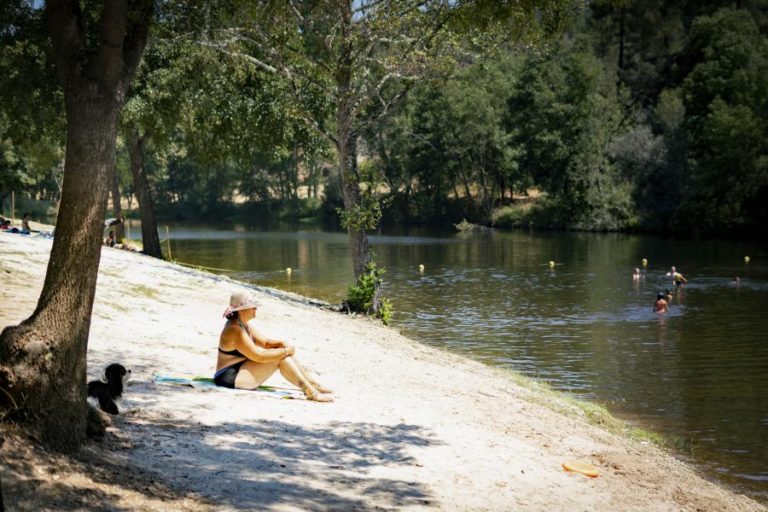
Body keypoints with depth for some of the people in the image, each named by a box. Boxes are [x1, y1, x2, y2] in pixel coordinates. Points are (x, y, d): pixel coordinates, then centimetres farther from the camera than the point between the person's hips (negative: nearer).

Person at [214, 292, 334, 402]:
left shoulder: (244, 326, 11)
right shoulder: (235, 330, -22)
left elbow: (266, 342, 15)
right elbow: (258, 356, -25)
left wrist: (281, 344, -6)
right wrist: (286, 351, -17)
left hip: (241, 371, 10)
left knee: (282, 353, 2)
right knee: (280, 357, -18)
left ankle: (313, 385, 3)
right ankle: (311, 392, -17)